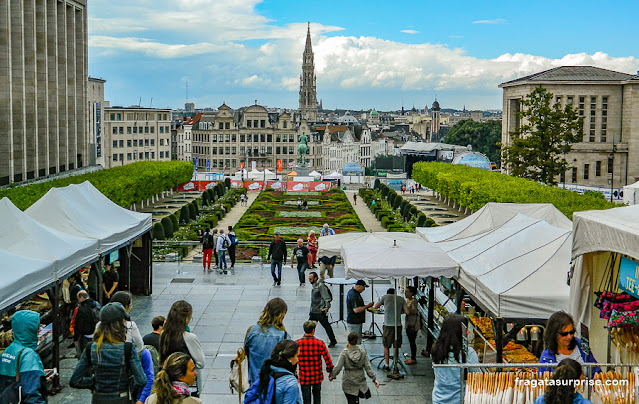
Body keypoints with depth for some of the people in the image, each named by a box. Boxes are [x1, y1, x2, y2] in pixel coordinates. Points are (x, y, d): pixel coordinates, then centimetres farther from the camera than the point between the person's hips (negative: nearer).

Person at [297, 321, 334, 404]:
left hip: (304, 378, -1)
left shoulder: (297, 343, -12)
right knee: (317, 396, 24)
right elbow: (328, 360, -8)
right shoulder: (319, 343, -13)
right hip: (317, 377, 1)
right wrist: (329, 370, 10)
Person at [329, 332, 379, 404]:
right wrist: (374, 379, 3)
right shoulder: (362, 351, -7)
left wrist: (332, 376, 3)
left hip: (348, 383, -3)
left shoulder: (344, 353, -15)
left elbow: (338, 367, -13)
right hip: (360, 380, 3)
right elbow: (367, 366, -4)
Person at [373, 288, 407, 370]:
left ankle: (387, 365, 12)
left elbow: (376, 307, 10)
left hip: (388, 325, -1)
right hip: (398, 325, 2)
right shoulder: (401, 299, 7)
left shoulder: (385, 297, 3)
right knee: (396, 347, 11)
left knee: (386, 346, 10)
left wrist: (381, 302, 28)